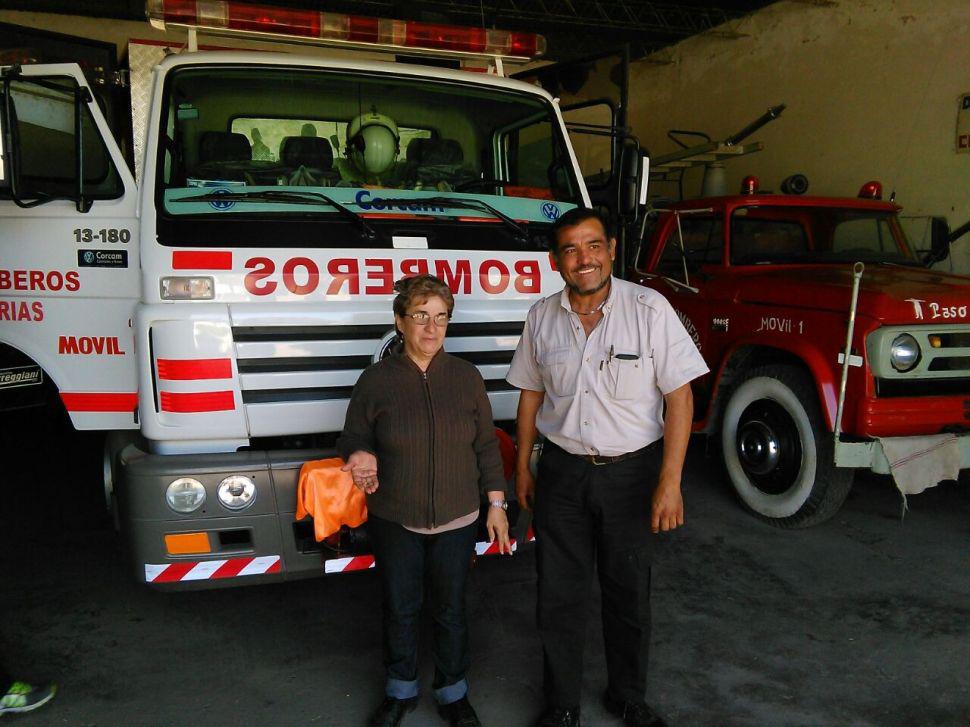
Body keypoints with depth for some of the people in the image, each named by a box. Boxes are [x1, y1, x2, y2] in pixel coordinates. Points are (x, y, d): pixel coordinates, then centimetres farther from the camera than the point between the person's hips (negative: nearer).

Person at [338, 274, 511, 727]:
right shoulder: (376, 380, -7)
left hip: (457, 521, 1)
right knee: (399, 610, 15)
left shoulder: (466, 377, -2)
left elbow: (486, 446, 4)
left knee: (450, 610, 15)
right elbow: (353, 439, 3)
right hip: (394, 523, 0)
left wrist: (496, 505, 3)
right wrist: (361, 457, -20)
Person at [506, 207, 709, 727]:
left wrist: (669, 482, -16)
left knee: (629, 595, 13)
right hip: (562, 473, 2)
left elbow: (679, 395, -11)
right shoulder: (542, 318, 0)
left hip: (631, 472, -2)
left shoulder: (649, 309, -11)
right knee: (560, 596, 9)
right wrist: (522, 467, 11)